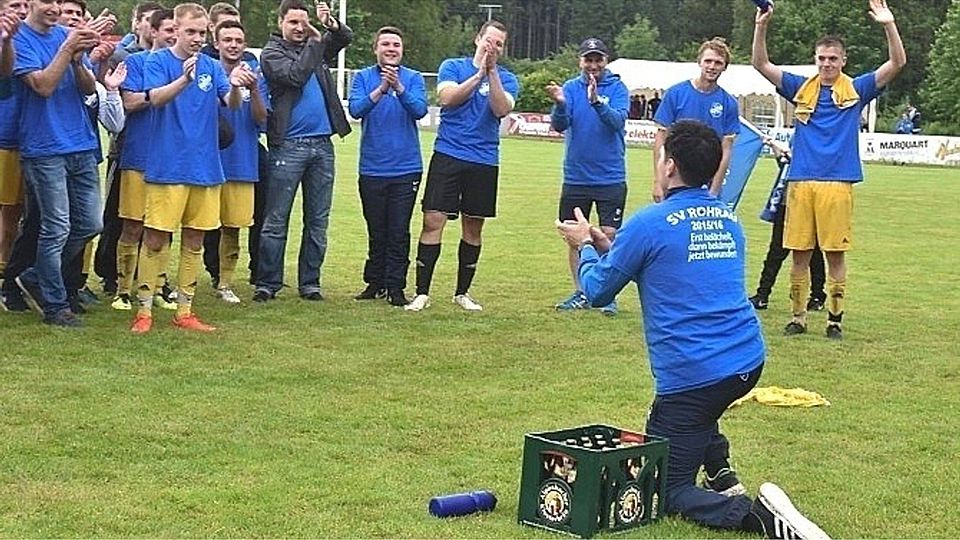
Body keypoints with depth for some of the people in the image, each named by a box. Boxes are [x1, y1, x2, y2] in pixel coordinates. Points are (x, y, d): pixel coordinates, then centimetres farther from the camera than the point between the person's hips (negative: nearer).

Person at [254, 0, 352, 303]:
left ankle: (310, 283, 15)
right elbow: (295, 75, -16)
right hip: (288, 145, -5)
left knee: (318, 221, 8)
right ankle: (267, 284, 4)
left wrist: (331, 25, -9)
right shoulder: (272, 53, 0)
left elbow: (346, 38, 10)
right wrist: (315, 41, -14)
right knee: (276, 221, -2)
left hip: (322, 144, 5)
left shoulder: (315, 47, 16)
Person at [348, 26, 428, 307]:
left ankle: (396, 287, 6)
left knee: (399, 232, 0)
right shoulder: (364, 77, 2)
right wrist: (381, 89, -27)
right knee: (376, 231, 9)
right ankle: (375, 283, 20)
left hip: (406, 169, -1)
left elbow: (420, 110, -13)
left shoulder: (413, 78, 2)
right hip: (372, 169, 1)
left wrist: (398, 87, -28)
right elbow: (355, 109, -13)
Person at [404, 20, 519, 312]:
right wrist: (479, 73, -17)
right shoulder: (453, 66, 5)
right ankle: (422, 292, -4)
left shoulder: (507, 79, 7)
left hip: (484, 162, 2)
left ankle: (462, 292, 21)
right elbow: (447, 97, -13)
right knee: (433, 221, -9)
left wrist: (492, 71, -16)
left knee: (473, 227, 9)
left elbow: (502, 109, -12)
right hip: (448, 155, -2)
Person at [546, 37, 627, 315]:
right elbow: (559, 125, -10)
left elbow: (618, 121, -19)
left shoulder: (617, 88, -3)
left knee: (609, 235, -3)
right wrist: (559, 104, -32)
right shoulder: (571, 88, 1)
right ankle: (580, 293, 20)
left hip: (611, 177, -2)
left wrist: (597, 102, -36)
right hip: (576, 176, 2)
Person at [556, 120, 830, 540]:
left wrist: (585, 247, 22)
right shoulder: (729, 220, 13)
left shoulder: (649, 223, -9)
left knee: (668, 491, 4)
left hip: (691, 376, -7)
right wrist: (609, 247, 30)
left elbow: (597, 292, 2)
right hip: (749, 362, 7)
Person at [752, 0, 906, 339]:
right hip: (801, 181, 2)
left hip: (838, 183, -2)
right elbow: (761, 64, 6)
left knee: (835, 254, 1)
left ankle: (835, 319, 10)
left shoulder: (856, 90, 8)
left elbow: (897, 63, 0)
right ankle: (798, 316, 14)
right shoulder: (801, 89, 12)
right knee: (800, 254, 4)